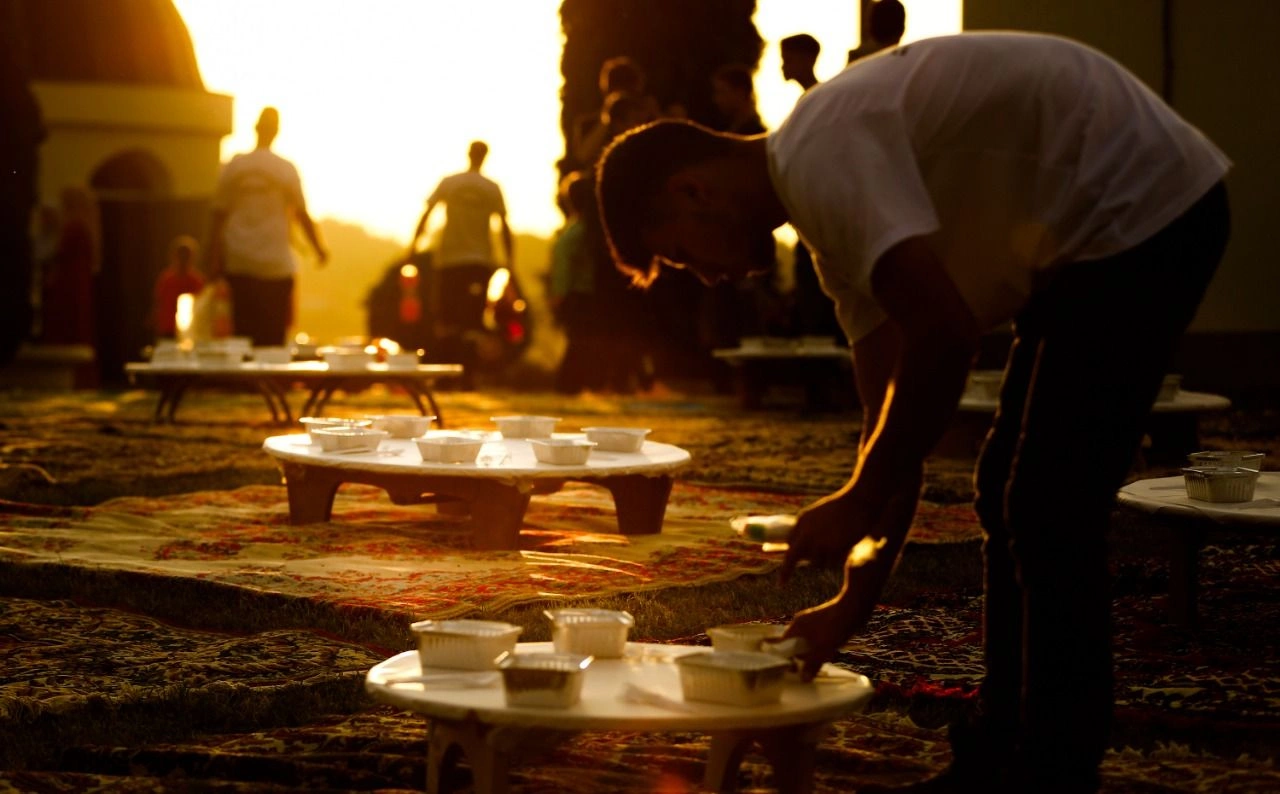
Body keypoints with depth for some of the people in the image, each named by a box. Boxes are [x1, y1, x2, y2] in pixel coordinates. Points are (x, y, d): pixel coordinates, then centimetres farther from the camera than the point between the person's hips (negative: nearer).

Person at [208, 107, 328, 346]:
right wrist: (319, 249, 13)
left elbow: (218, 218, 3)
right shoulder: (285, 169, -4)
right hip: (276, 266, -2)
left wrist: (215, 264, 7)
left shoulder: (233, 167, 2)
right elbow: (302, 215, -1)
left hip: (239, 266, 2)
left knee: (243, 334, 7)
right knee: (273, 337, 1)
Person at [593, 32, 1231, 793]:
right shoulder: (839, 216, 11)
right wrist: (854, 600, 10)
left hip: (1145, 208, -11)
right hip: (1105, 231, 11)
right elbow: (897, 417, 12)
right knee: (1011, 493, 14)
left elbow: (944, 335, -29)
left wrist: (859, 502, -18)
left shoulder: (822, 157, -20)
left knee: (1050, 513, -10)